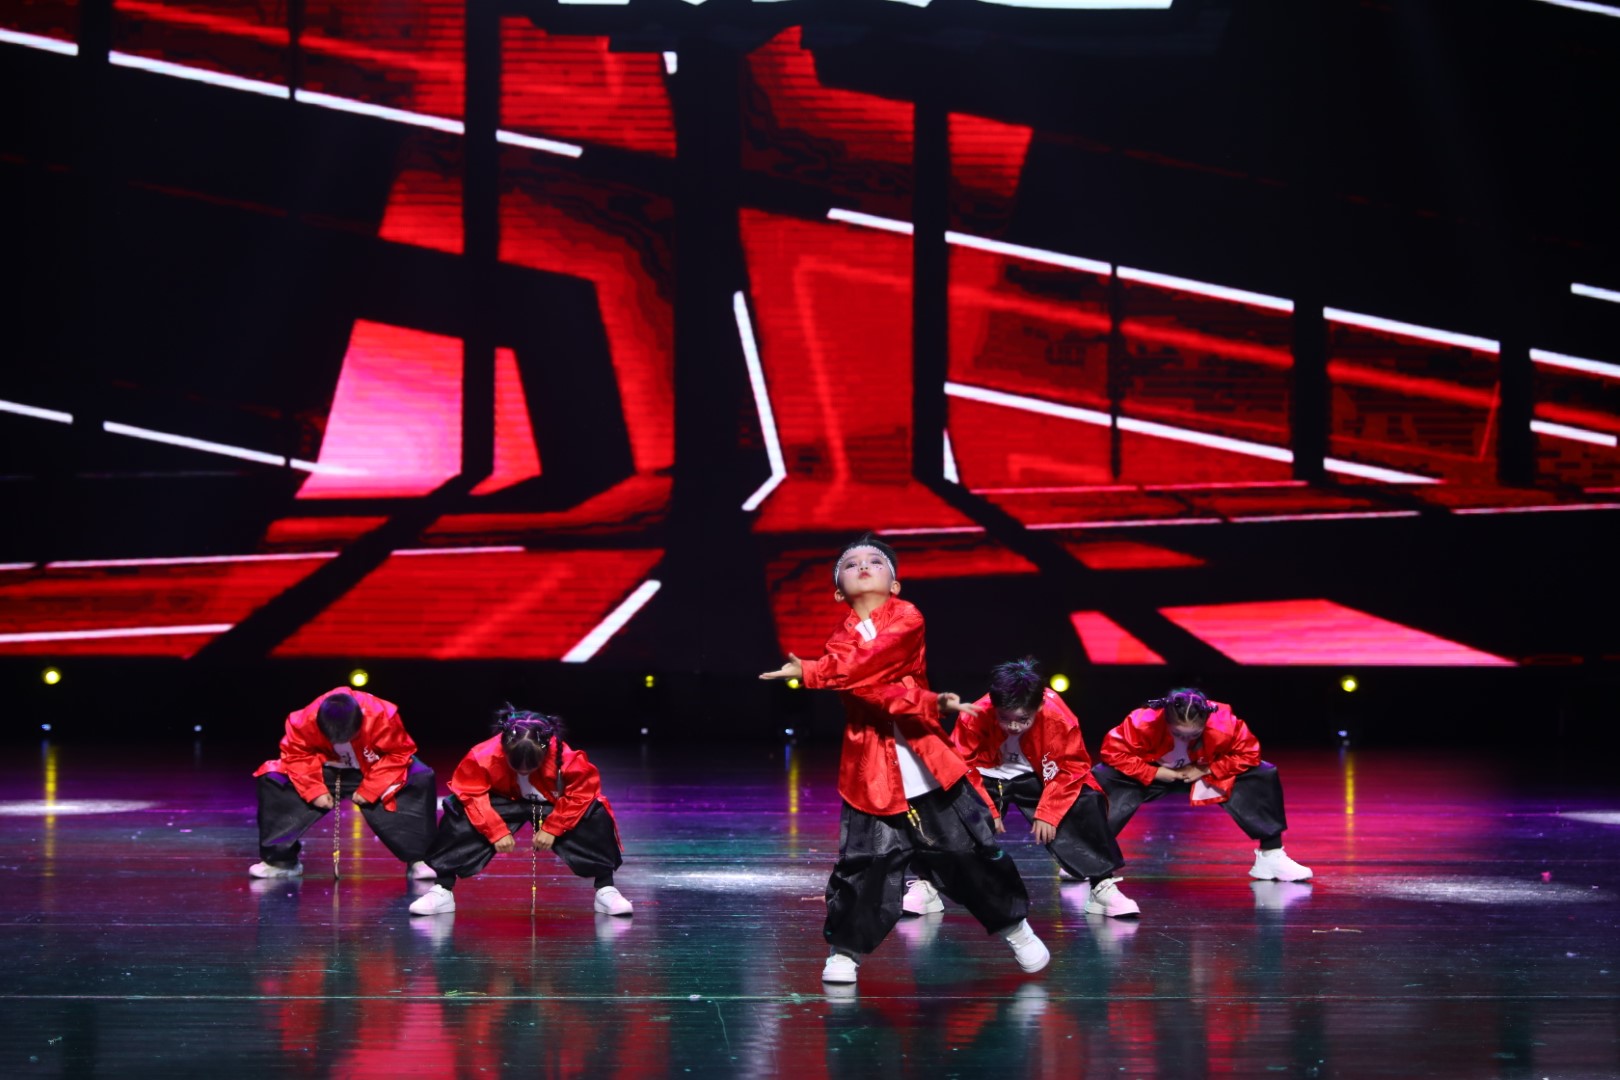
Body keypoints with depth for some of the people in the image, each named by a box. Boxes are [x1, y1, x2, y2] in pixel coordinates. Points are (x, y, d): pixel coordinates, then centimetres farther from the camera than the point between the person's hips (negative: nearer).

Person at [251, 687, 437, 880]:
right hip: (325, 774, 1)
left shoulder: (382, 716, -32)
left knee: (420, 779, -27)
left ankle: (417, 859, -14)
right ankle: (280, 859, -4)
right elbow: (296, 754, -14)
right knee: (272, 779, -19)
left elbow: (399, 753, -22)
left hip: (372, 775, -1)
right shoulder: (305, 721, -28)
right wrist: (314, 790, -24)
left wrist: (370, 789, -26)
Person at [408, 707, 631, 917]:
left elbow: (582, 792, -25)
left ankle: (605, 890, -12)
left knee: (596, 814, -27)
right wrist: (497, 831, -30)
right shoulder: (483, 756, -32)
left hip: (552, 808, 0)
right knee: (459, 814, -26)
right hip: (504, 805, 1)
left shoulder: (566, 759, -33)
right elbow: (470, 794, -25)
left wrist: (552, 829, -27)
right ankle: (442, 891, -14)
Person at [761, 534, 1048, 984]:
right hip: (872, 776, 0)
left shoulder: (908, 619, -1)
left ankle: (1016, 927, 25)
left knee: (975, 853, 8)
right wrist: (928, 704, -25)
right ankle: (844, 951, 10)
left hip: (931, 767, 0)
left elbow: (869, 665, -18)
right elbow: (868, 688, -15)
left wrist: (810, 673, -21)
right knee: (863, 866, -6)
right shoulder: (842, 640, 2)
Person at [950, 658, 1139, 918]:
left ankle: (1103, 885, -9)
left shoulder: (1060, 719, -28)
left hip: (1036, 779, 0)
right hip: (986, 779, 0)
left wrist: (1047, 814, -22)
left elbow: (1072, 769, -17)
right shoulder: (975, 717, -29)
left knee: (1088, 804, -22)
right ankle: (925, 883, -5)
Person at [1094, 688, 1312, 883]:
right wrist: (1155, 772, -31)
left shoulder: (1224, 723, -33)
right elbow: (1113, 751, -27)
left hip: (1207, 775, 1)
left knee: (1265, 775, -17)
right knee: (1102, 777, -28)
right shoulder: (1143, 722, -37)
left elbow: (1248, 754, -20)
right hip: (1155, 775, -1)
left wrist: (1206, 770, -27)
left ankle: (1271, 856, -2)